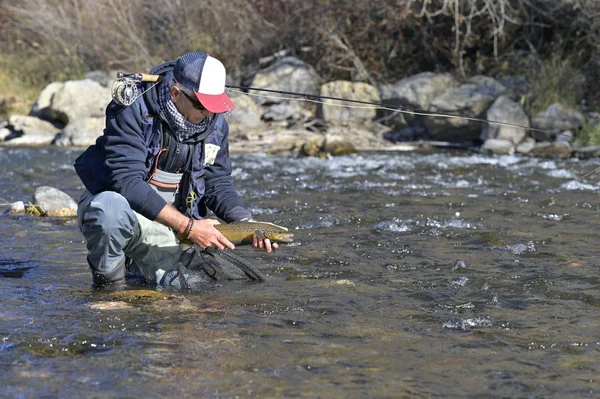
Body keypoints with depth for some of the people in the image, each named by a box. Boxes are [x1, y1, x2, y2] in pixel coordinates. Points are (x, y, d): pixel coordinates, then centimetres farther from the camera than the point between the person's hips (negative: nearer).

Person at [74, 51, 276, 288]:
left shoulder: (216, 123, -2)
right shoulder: (133, 109, -22)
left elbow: (218, 183, 5)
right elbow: (126, 180, -29)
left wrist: (247, 224, -15)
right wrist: (187, 226, -32)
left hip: (162, 225, 6)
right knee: (112, 207, -40)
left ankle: (133, 264, 23)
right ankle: (107, 278, -11)